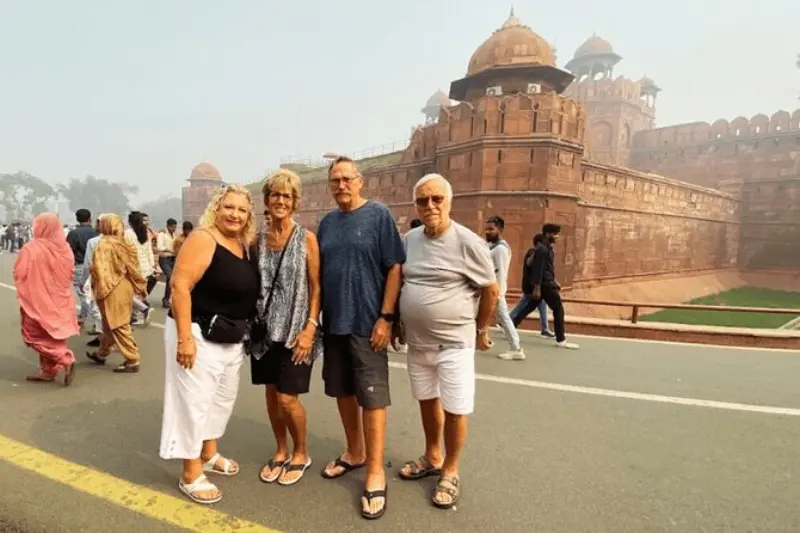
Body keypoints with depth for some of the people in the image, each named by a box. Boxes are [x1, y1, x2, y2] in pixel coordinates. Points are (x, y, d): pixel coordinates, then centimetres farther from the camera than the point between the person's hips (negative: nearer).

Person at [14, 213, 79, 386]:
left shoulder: (31, 249, -17)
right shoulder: (65, 248, -2)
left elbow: (19, 275, -11)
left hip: (37, 300, -5)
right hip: (59, 300, 5)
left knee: (39, 335, 7)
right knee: (51, 335, 15)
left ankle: (66, 360, -10)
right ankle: (48, 371, 21)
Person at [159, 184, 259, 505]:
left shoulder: (243, 246, 7)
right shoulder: (203, 239, -16)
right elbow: (180, 286, -22)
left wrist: (243, 333, 14)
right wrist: (184, 336, -26)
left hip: (233, 338, 9)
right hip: (199, 335, -8)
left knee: (224, 397, 20)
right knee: (195, 402, 2)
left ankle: (209, 455, 40)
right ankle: (191, 476, 19)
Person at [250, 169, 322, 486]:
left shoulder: (307, 239, -6)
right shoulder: (258, 239, 5)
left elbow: (316, 288, -8)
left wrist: (310, 327, -16)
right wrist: (252, 322, 5)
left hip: (295, 329, -4)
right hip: (266, 327, 4)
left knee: (287, 397, -2)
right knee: (271, 393, 12)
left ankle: (301, 454, 23)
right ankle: (281, 451, 33)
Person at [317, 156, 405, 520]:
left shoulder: (378, 215, -6)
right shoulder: (327, 222, 10)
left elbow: (395, 268, -9)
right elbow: (319, 273, 15)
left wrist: (386, 317, -15)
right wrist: (315, 316, 10)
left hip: (367, 322, -6)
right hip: (333, 322, 6)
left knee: (372, 395, 0)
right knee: (343, 391, 15)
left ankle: (375, 473, 13)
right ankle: (354, 453, 34)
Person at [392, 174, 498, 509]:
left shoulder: (467, 242, -14)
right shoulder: (409, 239, 2)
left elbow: (491, 290, -6)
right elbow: (399, 282, 14)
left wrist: (481, 330, 2)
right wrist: (397, 322, 14)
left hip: (454, 343, -5)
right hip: (417, 341, 6)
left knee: (455, 409, 4)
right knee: (427, 400, 19)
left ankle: (450, 472, 26)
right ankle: (432, 458, 40)